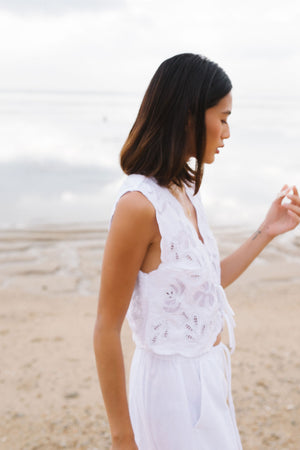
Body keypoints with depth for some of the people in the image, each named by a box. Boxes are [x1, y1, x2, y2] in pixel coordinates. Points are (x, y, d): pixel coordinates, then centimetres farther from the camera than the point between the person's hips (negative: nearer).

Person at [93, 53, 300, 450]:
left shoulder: (186, 191, 2)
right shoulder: (140, 204, -23)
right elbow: (107, 331, -19)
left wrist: (267, 231, 9)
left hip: (210, 373, 8)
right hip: (174, 383, -8)